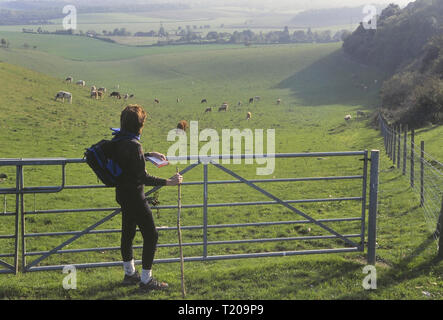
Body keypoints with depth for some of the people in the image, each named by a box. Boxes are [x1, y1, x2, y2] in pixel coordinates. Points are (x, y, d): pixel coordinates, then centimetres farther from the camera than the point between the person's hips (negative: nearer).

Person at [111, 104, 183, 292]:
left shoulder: (118, 140, 3)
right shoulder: (133, 145, -26)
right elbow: (143, 177, -24)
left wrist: (150, 154, 27)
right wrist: (169, 182, -20)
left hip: (123, 195, 10)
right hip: (134, 197, -9)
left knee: (128, 233, 20)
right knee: (151, 235, 1)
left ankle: (129, 273, 35)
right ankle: (146, 280, 7)